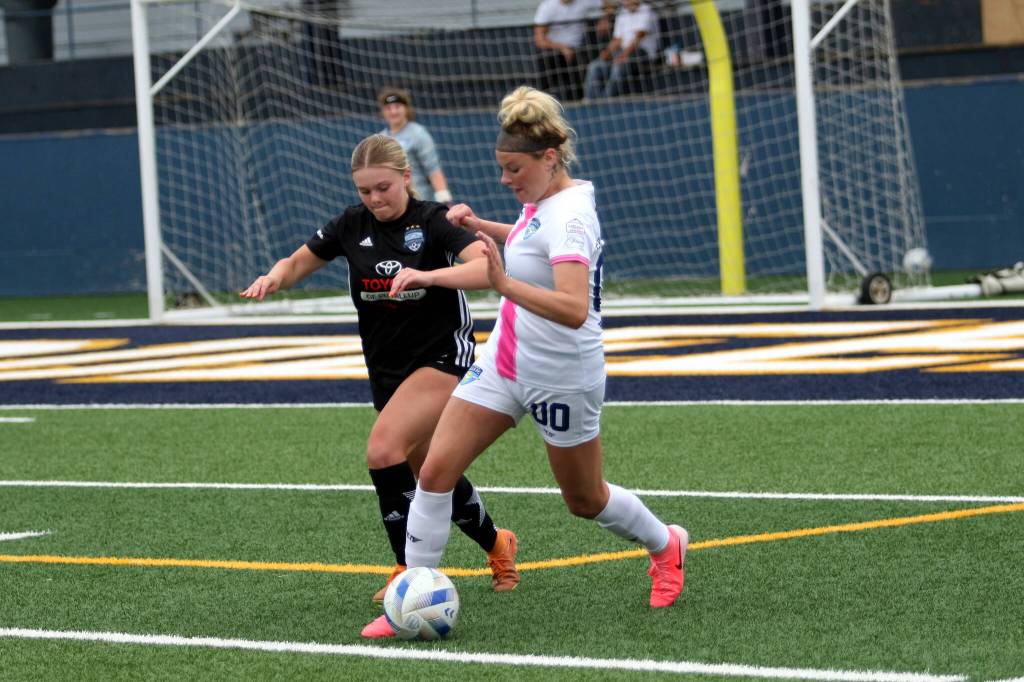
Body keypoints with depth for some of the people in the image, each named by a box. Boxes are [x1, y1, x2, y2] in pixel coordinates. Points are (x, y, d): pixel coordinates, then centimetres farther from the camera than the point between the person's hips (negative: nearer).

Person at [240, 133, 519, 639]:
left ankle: (409, 570, -17)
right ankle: (496, 546, 38)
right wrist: (274, 277, -13)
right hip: (386, 365, 6)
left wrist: (426, 275, -44)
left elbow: (488, 268, -29)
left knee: (383, 449, -25)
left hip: (442, 356, -6)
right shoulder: (353, 226, 0)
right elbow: (298, 263, 11)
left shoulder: (432, 222, -15)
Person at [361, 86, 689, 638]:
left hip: (562, 379, -8)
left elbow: (574, 309, -38)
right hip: (506, 361, 8)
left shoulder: (569, 214, -25)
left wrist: (504, 283, -47)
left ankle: (665, 546, 41)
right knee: (436, 469, -7)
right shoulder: (542, 200, 2)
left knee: (585, 500, 13)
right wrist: (482, 226, 15)